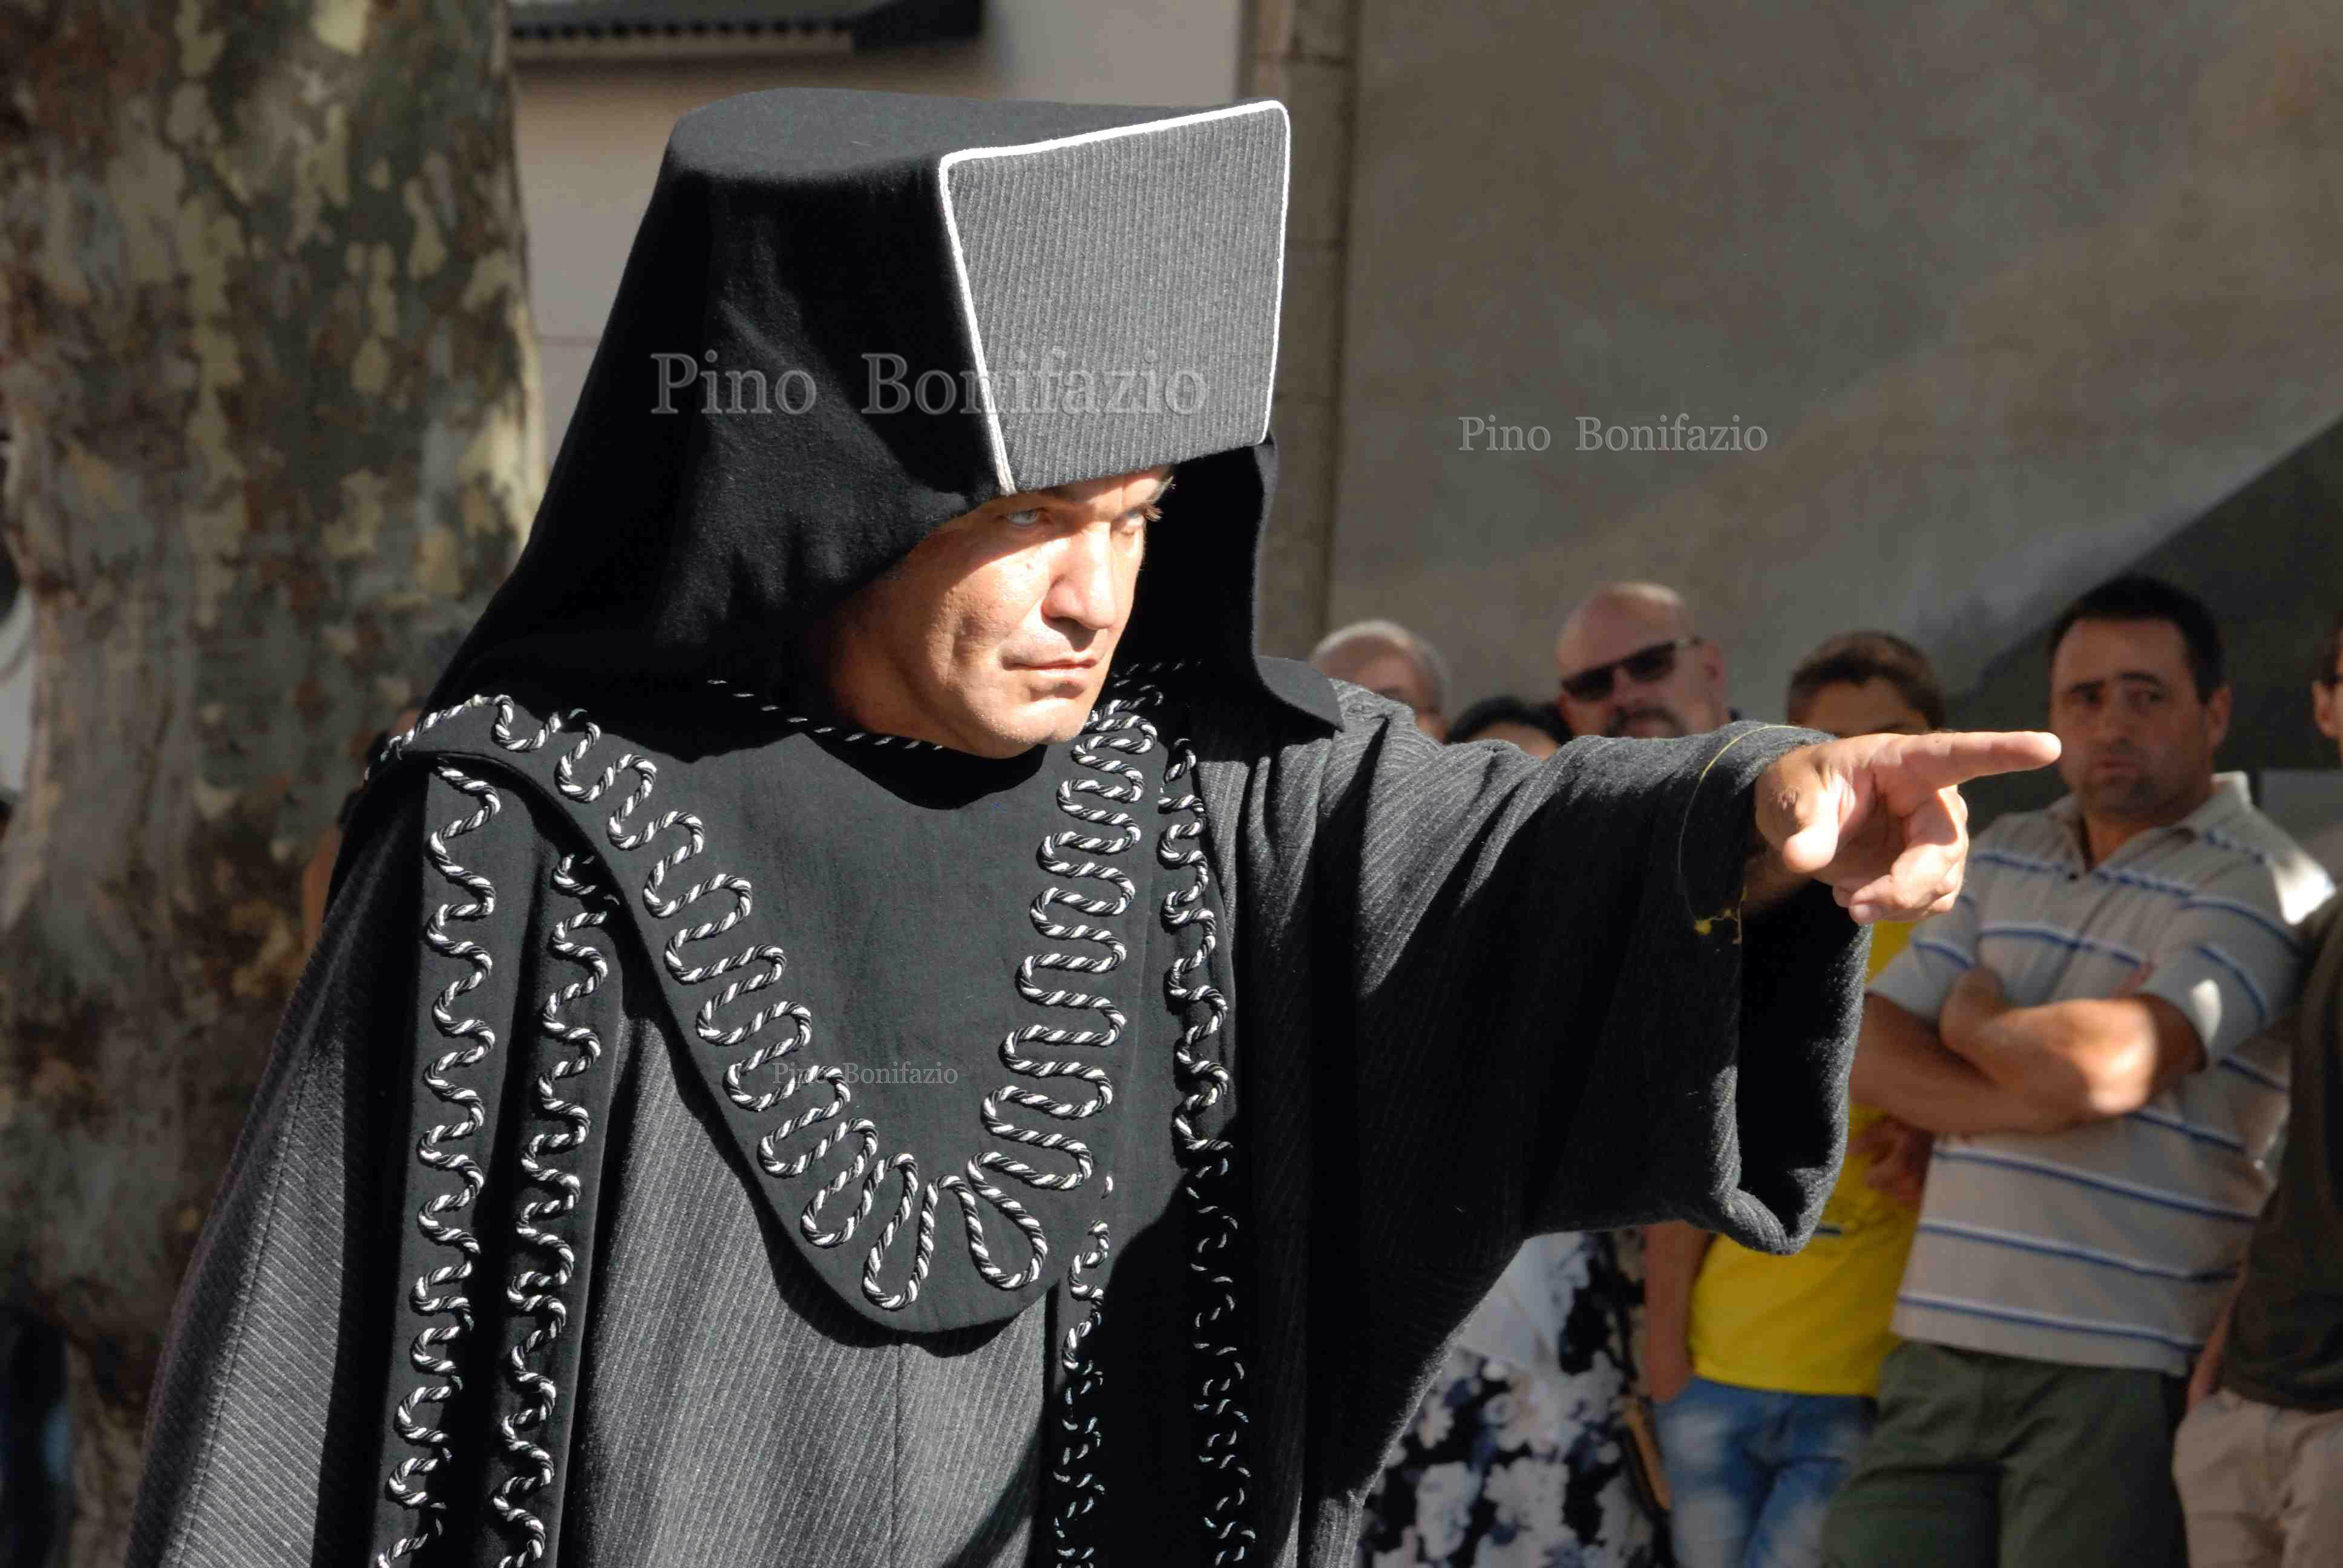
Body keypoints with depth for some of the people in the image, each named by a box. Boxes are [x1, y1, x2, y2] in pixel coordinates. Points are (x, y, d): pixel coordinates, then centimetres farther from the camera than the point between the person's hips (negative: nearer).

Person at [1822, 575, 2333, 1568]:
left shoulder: (2259, 884, -6)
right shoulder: (2004, 857, 17)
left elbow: (2100, 1069, -20)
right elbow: (1861, 1050, 8)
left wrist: (1973, 1020, 1)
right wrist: (2022, 1101, -9)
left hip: (2121, 1375, -6)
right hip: (1942, 1346, 6)